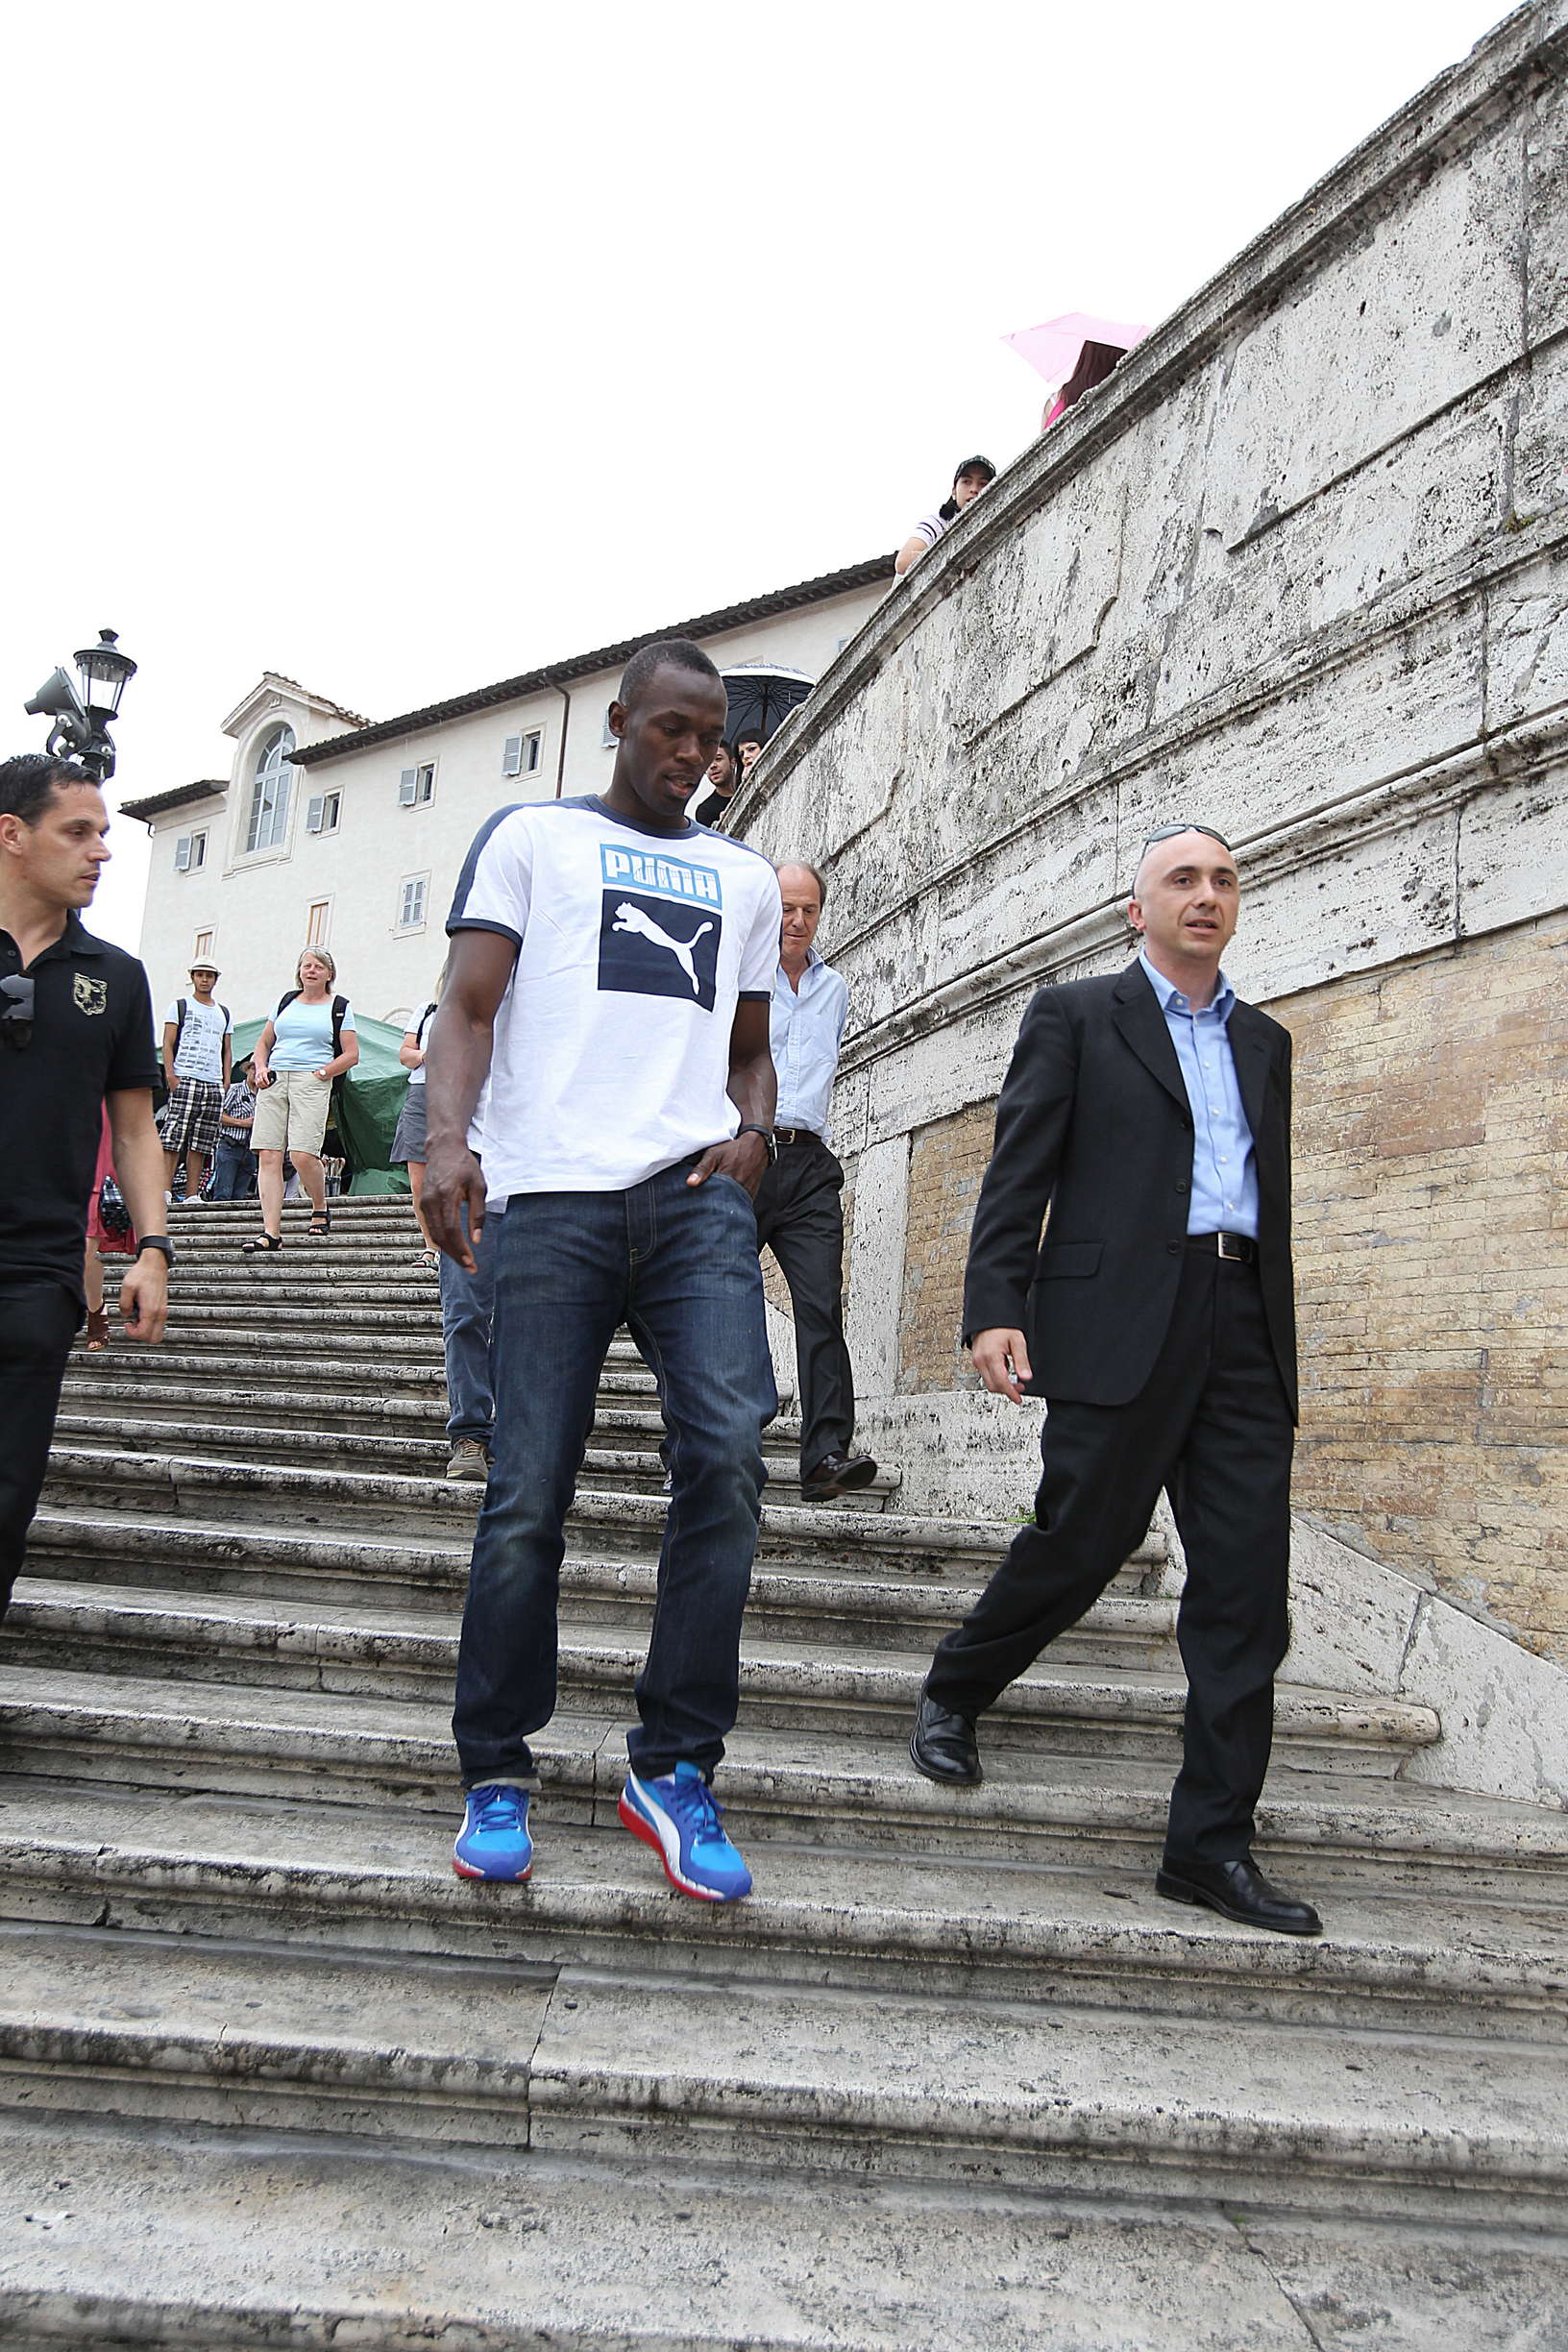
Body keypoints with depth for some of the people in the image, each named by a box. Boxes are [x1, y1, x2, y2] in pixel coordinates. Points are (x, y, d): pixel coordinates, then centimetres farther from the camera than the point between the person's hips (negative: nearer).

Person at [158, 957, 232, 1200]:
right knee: (174, 1136, -13)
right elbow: (168, 1044, 3)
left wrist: (226, 1082, 11)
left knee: (201, 1143, 1)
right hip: (185, 1079, -4)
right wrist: (170, 1074, -10)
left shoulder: (224, 1013, 22)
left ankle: (192, 1194, 1)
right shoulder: (180, 1006, 10)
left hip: (214, 1084, 4)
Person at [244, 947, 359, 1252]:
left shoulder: (339, 1007, 9)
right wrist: (261, 1068, 5)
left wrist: (320, 1073, -6)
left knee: (303, 1155, -18)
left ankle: (320, 1209, 11)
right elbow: (263, 1042, 24)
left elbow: (351, 1054, 3)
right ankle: (271, 1233, -10)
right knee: (268, 1156, -8)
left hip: (313, 1082, -4)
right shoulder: (287, 1000, 20)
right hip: (274, 1080, 4)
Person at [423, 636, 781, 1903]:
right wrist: (447, 1135, -15)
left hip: (698, 1193, 3)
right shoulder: (533, 836, 15)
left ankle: (675, 1765, -2)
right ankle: (498, 1774, 14)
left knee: (730, 1451, -15)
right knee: (528, 1496, -3)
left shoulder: (746, 877, 25)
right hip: (554, 1194, -2)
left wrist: (754, 1131, 6)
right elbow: (469, 1005, 4)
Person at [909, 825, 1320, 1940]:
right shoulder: (1076, 1015, 7)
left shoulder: (1265, 1041, 21)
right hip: (1120, 1326, -5)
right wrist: (995, 1308, -13)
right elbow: (1019, 1172, -1)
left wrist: (1281, 1350, 17)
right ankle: (954, 1695, 28)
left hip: (1242, 1332, 5)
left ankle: (1213, 1845, 9)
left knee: (1248, 1587, 0)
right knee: (1081, 1543, 0)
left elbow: (1273, 1196, 21)